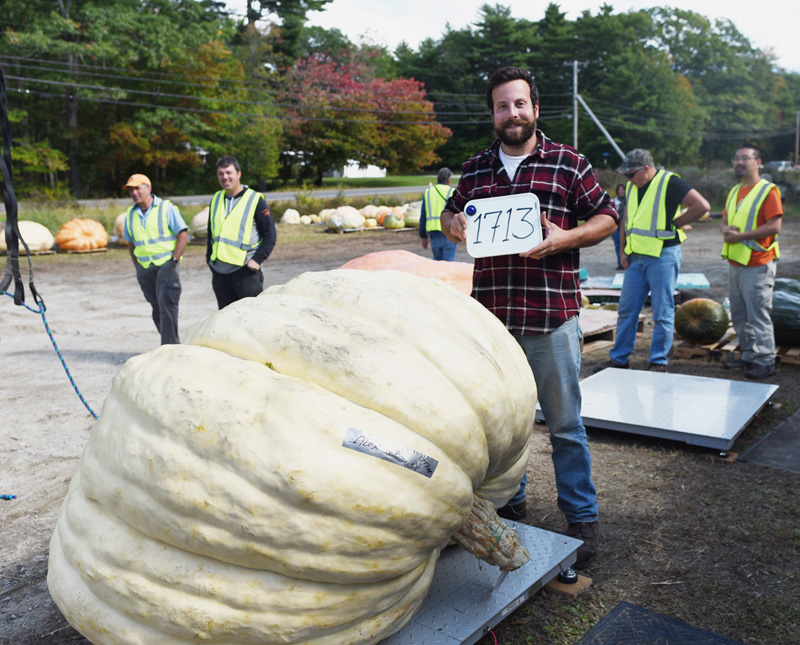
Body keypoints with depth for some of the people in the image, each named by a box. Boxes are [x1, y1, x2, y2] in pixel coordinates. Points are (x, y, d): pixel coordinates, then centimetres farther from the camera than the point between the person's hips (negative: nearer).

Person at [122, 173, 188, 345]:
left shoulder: (166, 207, -3)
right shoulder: (130, 214, 12)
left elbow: (183, 235, -6)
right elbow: (131, 243, 21)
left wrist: (174, 260, -13)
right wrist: (137, 267, 12)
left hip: (166, 264, -5)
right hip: (144, 268, 5)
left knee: (166, 305, -12)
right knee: (157, 308, 6)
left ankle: (170, 346, -9)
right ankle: (173, 343, 16)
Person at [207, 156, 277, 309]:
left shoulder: (255, 199, -4)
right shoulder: (216, 199, 14)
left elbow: (270, 234, -4)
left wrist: (257, 259, -14)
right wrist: (209, 257, 15)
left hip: (245, 270, -5)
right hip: (219, 271, 6)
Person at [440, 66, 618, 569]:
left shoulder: (569, 163, 3)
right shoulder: (476, 168, 13)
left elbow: (606, 218, 6)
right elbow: (451, 212, 25)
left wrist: (564, 238, -12)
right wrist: (452, 225, 0)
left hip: (552, 316, -3)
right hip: (491, 315, 4)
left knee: (565, 423, 4)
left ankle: (582, 517, 20)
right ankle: (508, 501, 34)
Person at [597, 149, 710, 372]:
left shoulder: (669, 183, -10)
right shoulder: (632, 187, 12)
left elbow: (702, 205, -16)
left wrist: (674, 222, -9)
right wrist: (623, 251, 12)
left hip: (663, 256, -7)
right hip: (636, 258, 7)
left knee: (662, 313, 1)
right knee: (626, 309, 9)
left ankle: (659, 362, 11)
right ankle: (618, 358, 18)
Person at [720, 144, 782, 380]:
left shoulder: (768, 191, -9)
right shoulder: (734, 192, 16)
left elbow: (775, 226, -17)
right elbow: (724, 220, 21)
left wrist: (741, 236, -18)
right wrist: (726, 229, -3)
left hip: (757, 265, -8)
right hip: (735, 263, 8)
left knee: (758, 315, -6)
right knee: (739, 315, 13)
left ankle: (765, 362, 1)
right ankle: (749, 356, 24)